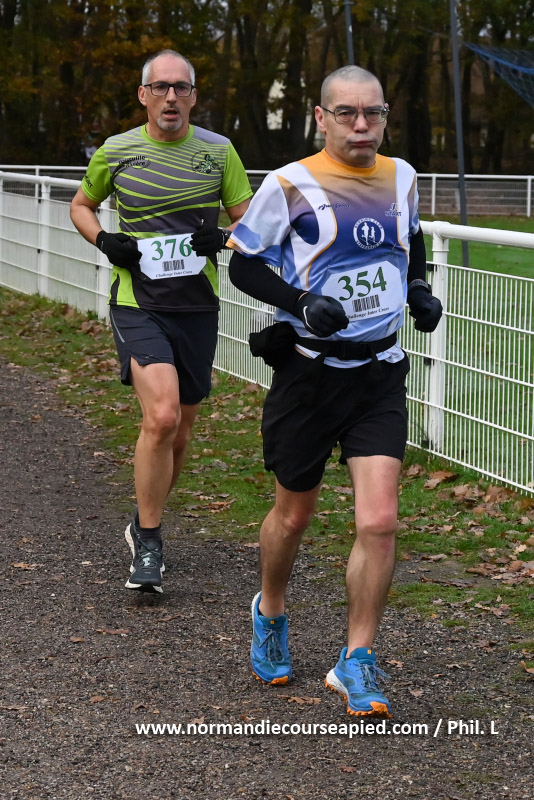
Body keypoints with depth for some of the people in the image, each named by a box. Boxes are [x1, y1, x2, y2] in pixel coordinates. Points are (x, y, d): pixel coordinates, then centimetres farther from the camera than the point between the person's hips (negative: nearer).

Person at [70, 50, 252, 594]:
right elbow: (81, 205, 16)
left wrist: (225, 237, -13)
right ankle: (147, 545, -7)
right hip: (137, 305, -3)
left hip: (198, 307, 3)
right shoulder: (116, 152, 0)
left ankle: (145, 523, 37)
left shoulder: (218, 152, 2)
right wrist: (104, 241, -4)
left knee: (179, 430, 12)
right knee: (161, 416, -21)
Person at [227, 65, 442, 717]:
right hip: (308, 370, -2)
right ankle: (270, 612, 42)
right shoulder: (290, 185, -9)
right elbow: (243, 264, -3)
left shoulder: (401, 177, 6)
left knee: (378, 521, -10)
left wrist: (419, 287, 7)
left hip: (380, 372, 3)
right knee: (293, 514, 12)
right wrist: (304, 303, -18)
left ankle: (356, 663, 4)